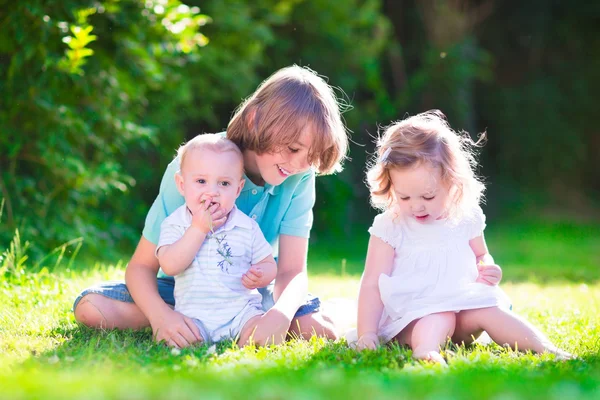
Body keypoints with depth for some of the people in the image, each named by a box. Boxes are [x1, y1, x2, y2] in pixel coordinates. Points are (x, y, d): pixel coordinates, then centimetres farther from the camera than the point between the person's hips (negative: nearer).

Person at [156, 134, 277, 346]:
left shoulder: (248, 227, 4)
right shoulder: (174, 225, 0)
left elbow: (269, 264, 11)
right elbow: (170, 266, -16)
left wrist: (261, 276, -14)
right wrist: (198, 229, -20)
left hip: (241, 312, 1)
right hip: (194, 316, -1)